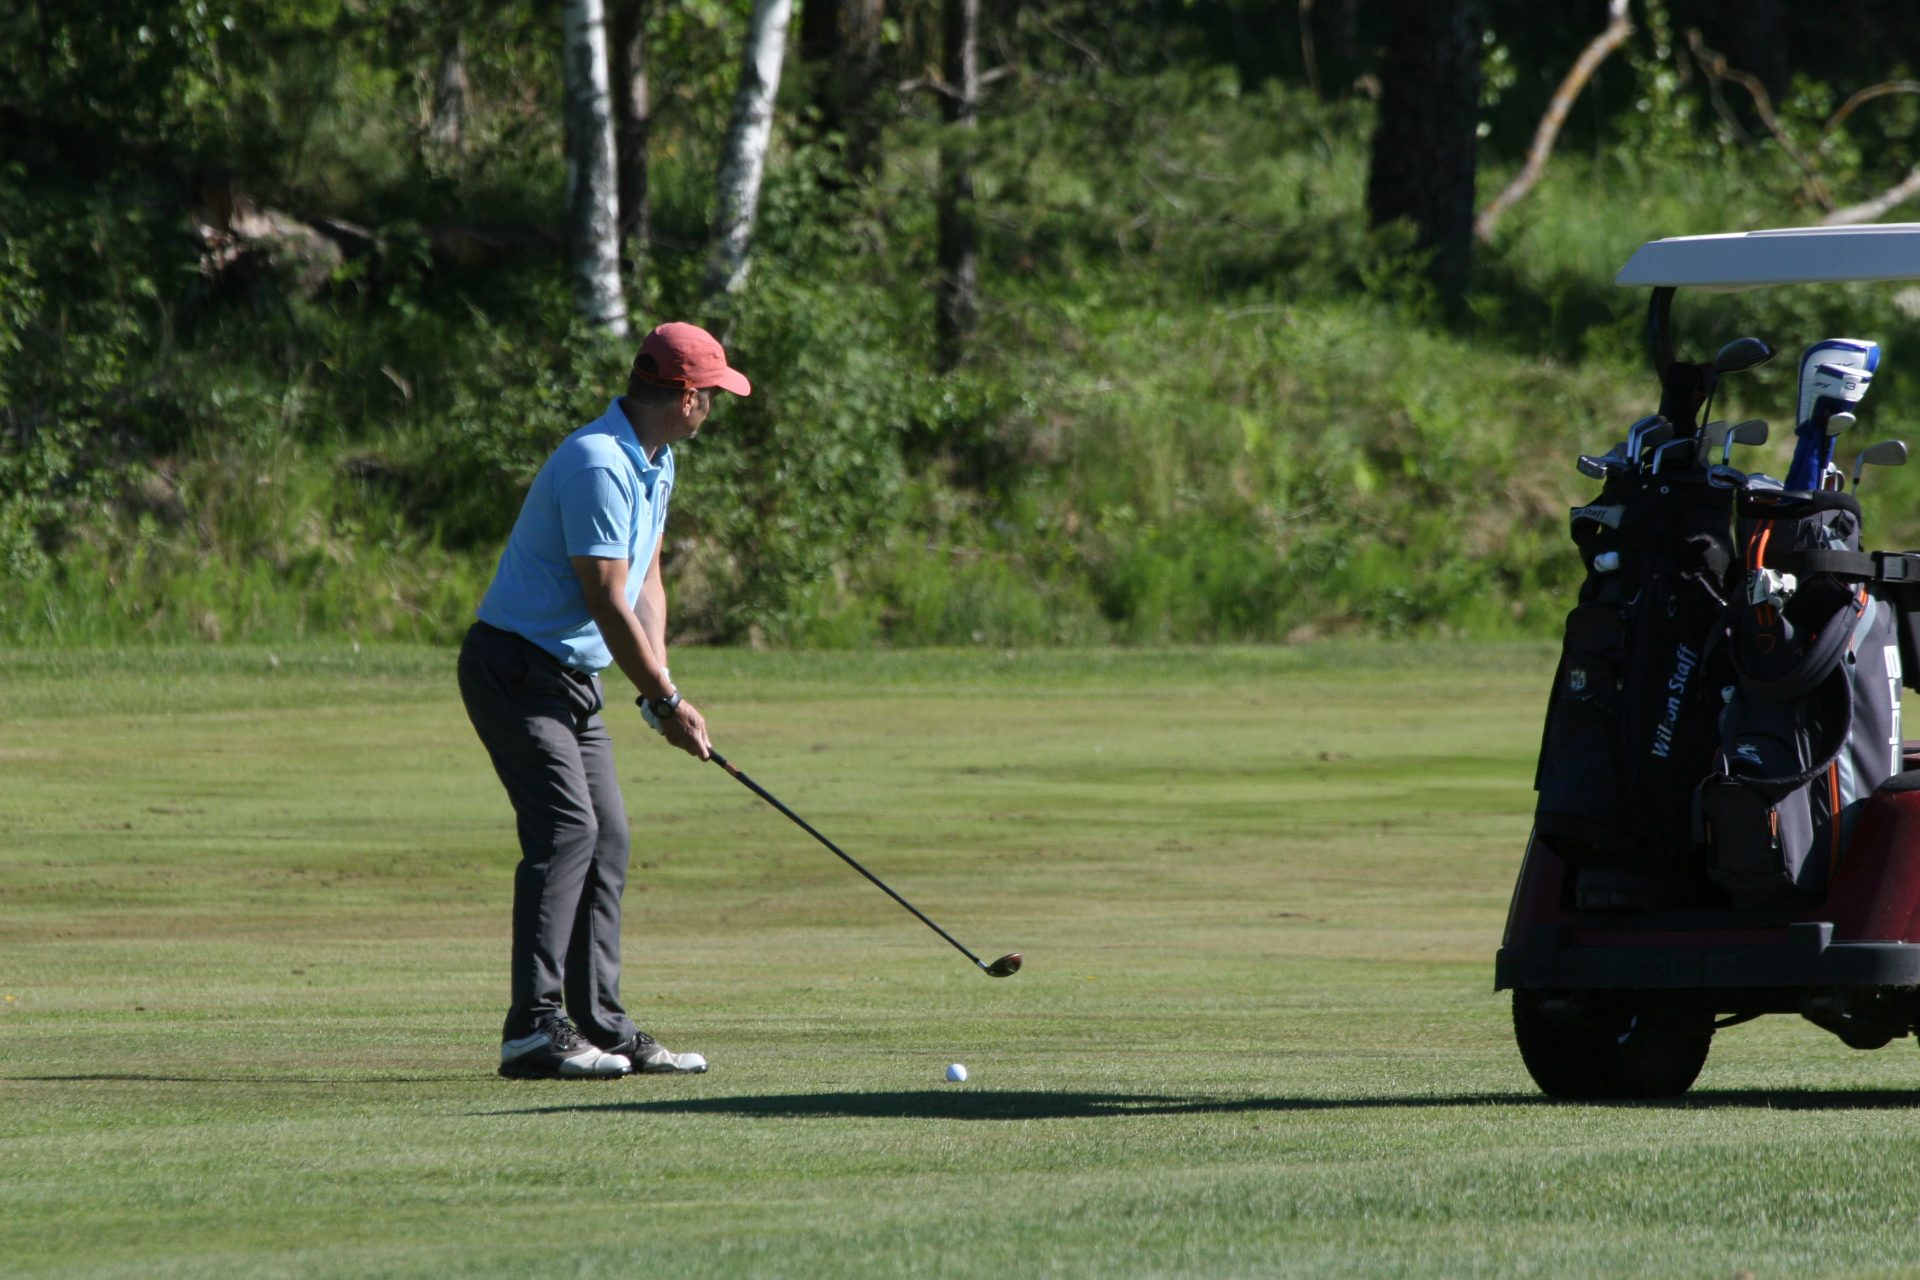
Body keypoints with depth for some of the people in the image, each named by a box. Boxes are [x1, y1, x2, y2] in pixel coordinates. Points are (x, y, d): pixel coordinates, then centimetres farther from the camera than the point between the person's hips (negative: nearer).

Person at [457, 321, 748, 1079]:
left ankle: (601, 1025, 12)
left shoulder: (654, 464, 11)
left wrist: (661, 686, 3)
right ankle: (533, 1028, -25)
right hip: (517, 669, -10)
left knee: (606, 838, 8)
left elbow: (645, 583, 16)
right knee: (565, 826, -20)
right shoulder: (599, 466, -22)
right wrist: (666, 703, -14)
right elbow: (608, 604, -22)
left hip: (573, 678, 10)